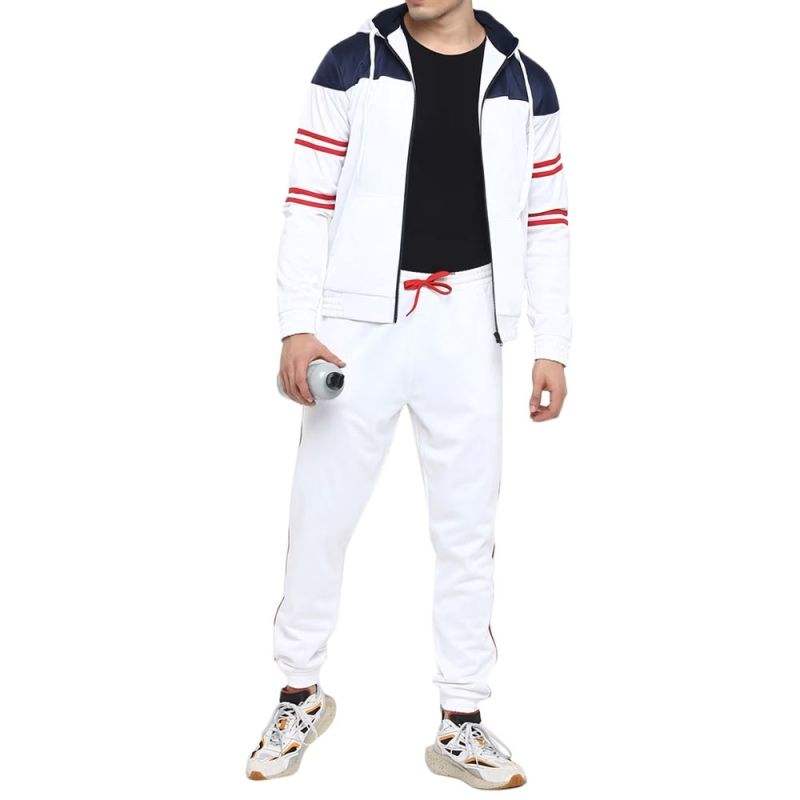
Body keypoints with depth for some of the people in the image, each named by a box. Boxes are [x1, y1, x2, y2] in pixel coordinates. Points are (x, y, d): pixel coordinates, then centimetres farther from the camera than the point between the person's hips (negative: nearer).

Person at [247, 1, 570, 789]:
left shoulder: (525, 85, 7)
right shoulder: (351, 65, 2)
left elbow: (546, 223, 10)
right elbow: (308, 203, 0)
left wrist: (553, 346, 5)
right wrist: (297, 326, -8)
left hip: (466, 326, 2)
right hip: (361, 320, -1)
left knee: (467, 524, 6)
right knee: (320, 510, 3)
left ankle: (461, 724, 19)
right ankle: (301, 695, 24)